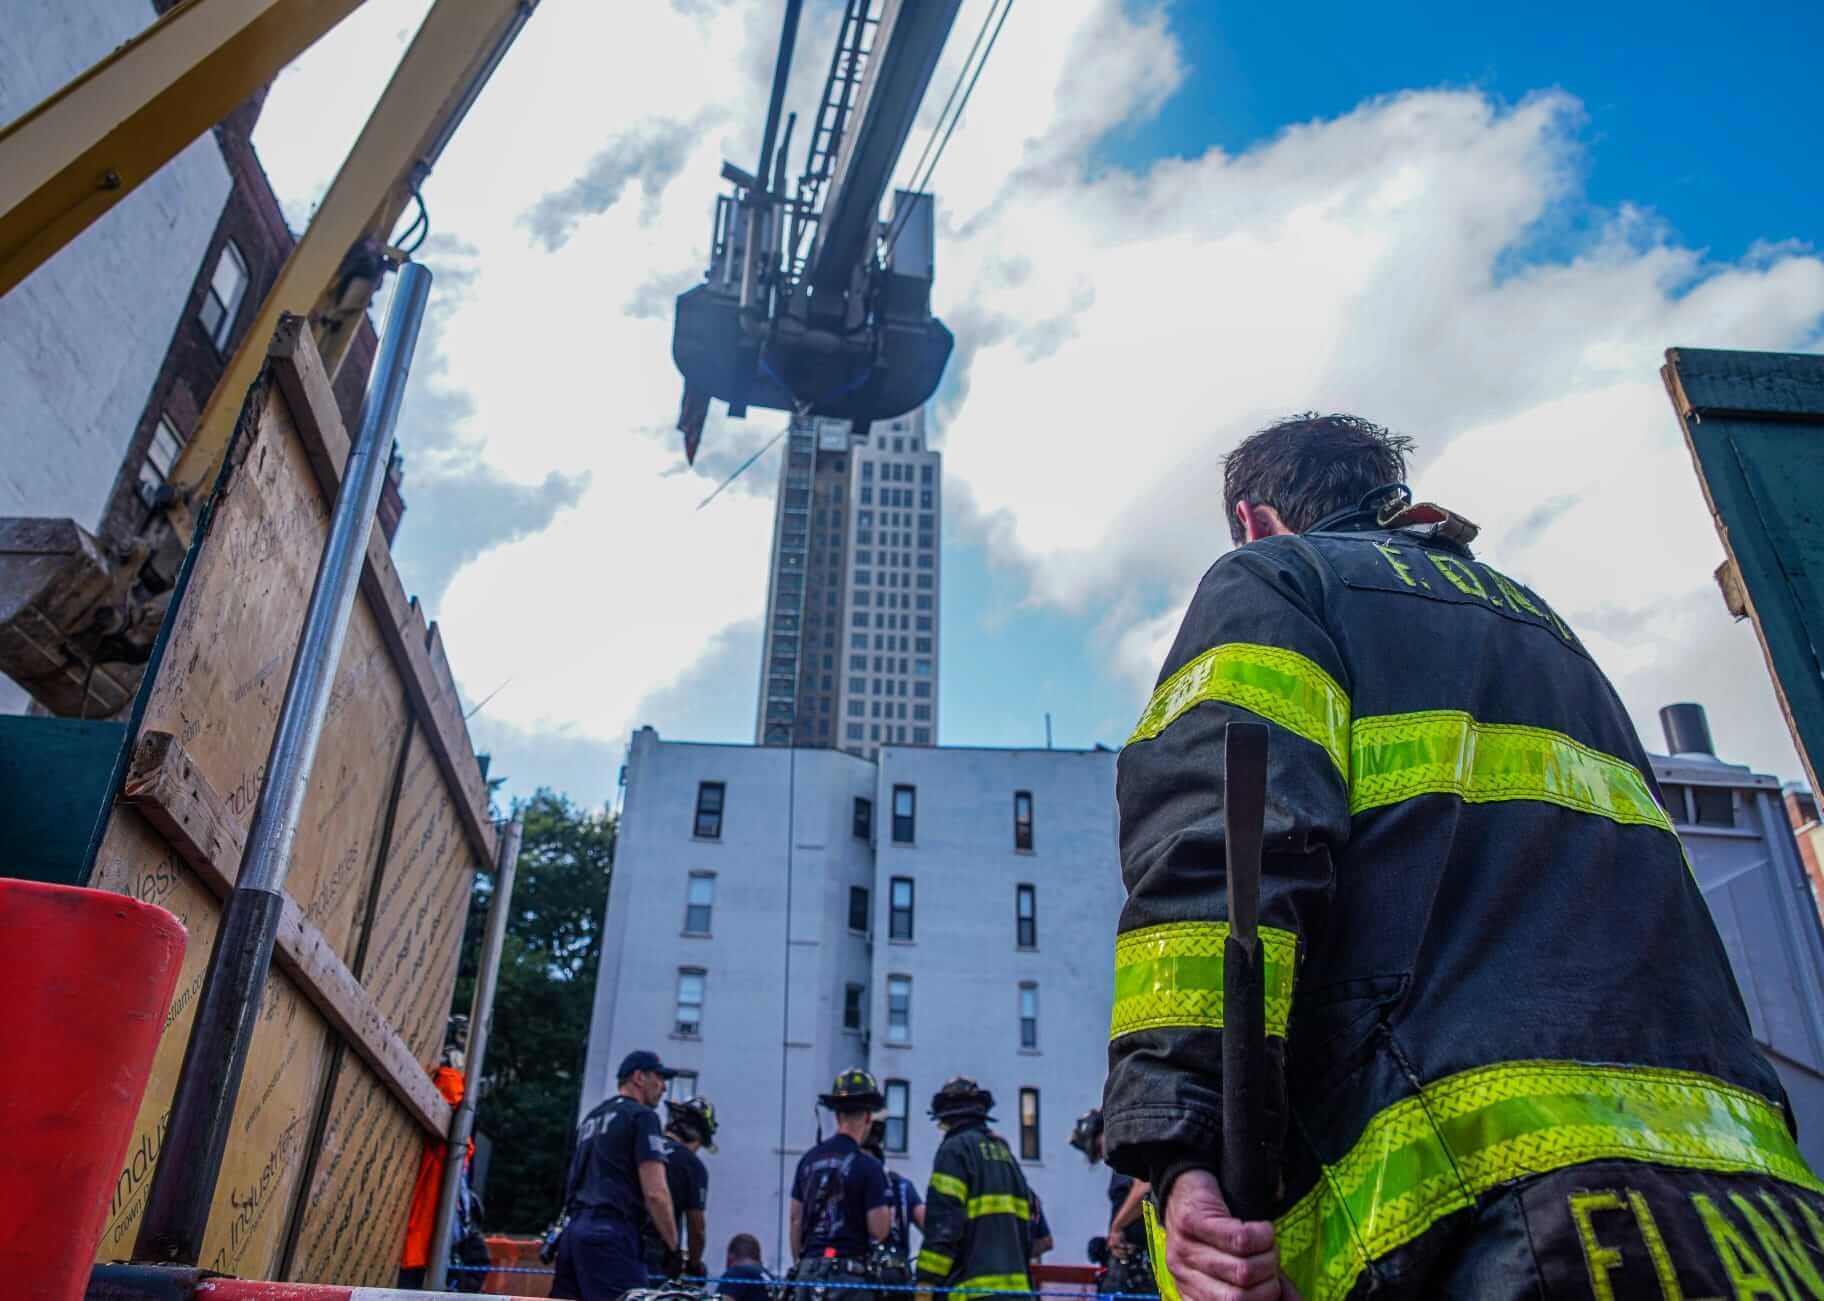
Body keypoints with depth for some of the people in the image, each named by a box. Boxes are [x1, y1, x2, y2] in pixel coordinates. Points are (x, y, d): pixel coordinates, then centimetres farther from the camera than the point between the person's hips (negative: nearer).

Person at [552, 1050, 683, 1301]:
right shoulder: (642, 1116, -3)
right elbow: (655, 1193, -11)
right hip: (611, 1233, -9)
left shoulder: (591, 1118, 24)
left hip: (573, 1229, 9)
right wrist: (673, 1248, -5)